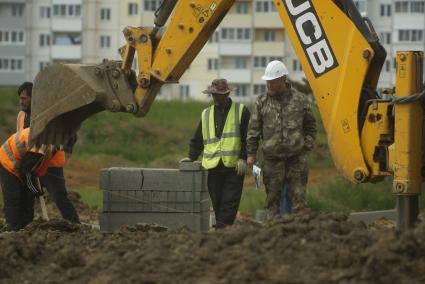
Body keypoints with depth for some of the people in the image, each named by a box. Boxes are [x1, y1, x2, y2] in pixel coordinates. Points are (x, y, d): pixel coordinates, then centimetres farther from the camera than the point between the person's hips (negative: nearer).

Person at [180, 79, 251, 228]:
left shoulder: (241, 111, 3)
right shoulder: (206, 114, 15)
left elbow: (247, 137, 0)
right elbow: (198, 139, 20)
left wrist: (243, 158, -8)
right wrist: (192, 157, 8)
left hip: (234, 165, -4)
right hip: (213, 166, 4)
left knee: (230, 201, -10)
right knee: (217, 202, 4)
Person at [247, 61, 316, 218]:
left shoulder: (300, 100, 4)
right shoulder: (262, 102, 4)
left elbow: (310, 125, 14)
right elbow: (253, 129, 5)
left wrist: (308, 145, 4)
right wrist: (251, 153, 1)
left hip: (296, 158, 0)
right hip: (272, 159, 0)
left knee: (298, 198, -1)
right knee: (272, 198, 2)